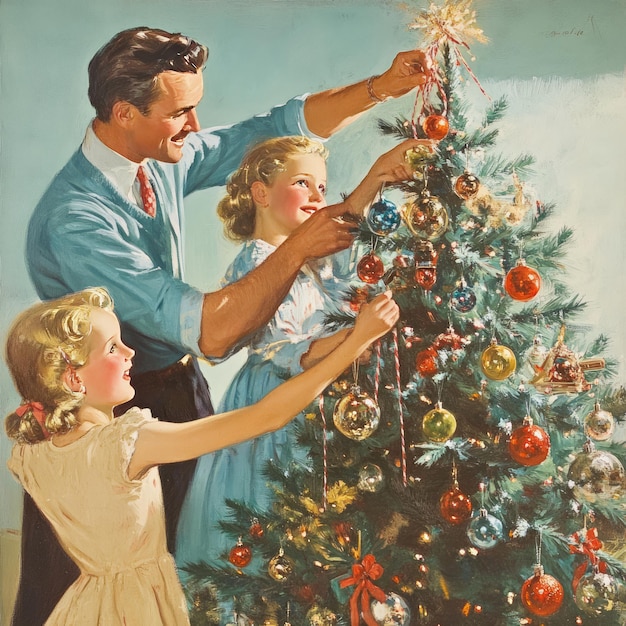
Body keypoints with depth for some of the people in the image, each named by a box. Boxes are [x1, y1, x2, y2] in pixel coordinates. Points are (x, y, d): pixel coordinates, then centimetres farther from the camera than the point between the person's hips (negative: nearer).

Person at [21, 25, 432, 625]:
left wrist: (380, 87, -9)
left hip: (177, 386, 7)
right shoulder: (74, 220, -31)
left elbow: (277, 126, 1)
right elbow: (211, 333, -35)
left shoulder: (168, 156, -7)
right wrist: (298, 247, -31)